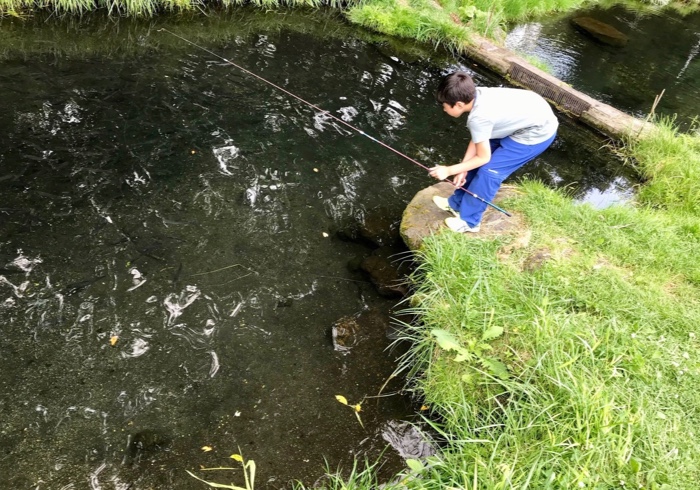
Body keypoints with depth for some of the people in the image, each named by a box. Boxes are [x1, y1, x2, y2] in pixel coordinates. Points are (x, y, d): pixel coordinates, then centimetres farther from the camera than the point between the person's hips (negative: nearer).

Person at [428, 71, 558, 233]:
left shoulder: (478, 117, -31)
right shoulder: (477, 95, -9)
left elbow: (483, 158, -18)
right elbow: (477, 139, 0)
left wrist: (449, 170, -13)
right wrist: (463, 168, -4)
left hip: (537, 132, -9)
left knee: (488, 171, -8)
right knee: (476, 157, 10)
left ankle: (469, 221, 8)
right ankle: (457, 203, 26)